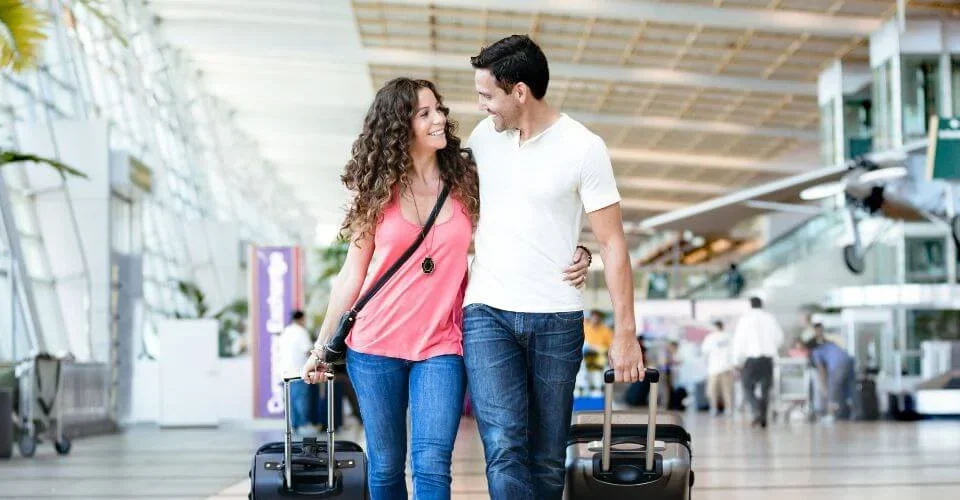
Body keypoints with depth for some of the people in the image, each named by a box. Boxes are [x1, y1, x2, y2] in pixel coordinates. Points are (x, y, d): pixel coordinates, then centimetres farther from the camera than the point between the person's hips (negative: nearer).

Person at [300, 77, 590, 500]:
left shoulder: (466, 181, 2)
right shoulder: (378, 191, 1)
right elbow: (352, 275, 7)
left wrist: (574, 259, -12)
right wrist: (321, 346, 8)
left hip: (440, 348, 0)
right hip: (375, 345, 1)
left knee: (431, 465, -13)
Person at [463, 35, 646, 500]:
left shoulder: (583, 148, -5)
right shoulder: (483, 135, 8)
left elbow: (612, 243, -3)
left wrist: (625, 333, -8)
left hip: (557, 320, -2)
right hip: (487, 314, 2)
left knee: (547, 460, 4)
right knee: (504, 448, -14)